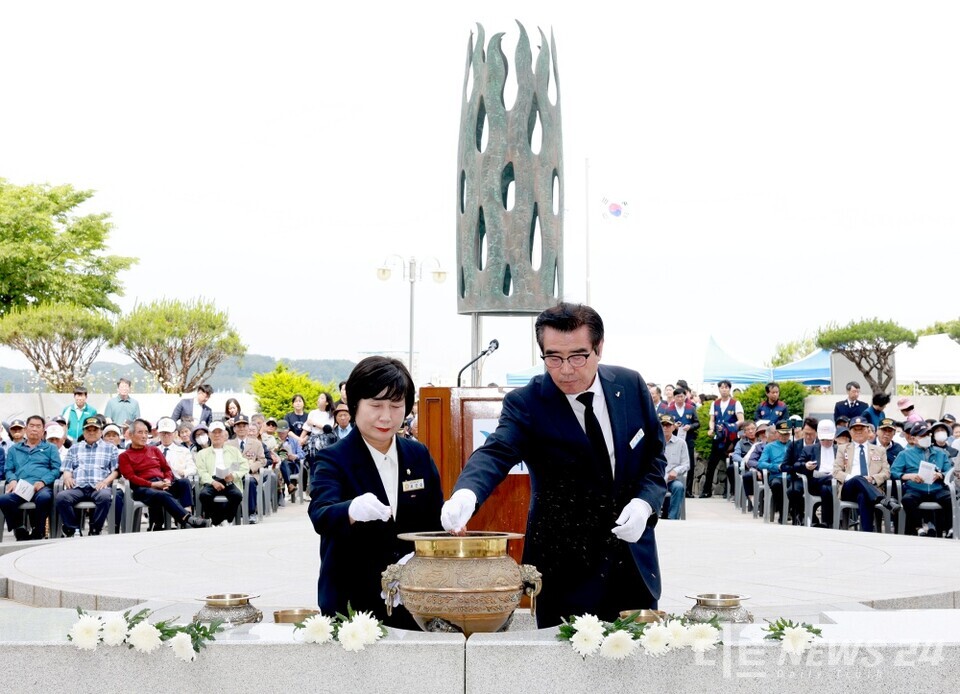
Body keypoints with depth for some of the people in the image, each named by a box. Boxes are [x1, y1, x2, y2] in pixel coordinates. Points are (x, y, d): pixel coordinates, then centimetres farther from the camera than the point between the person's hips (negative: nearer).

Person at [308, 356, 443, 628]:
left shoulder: (419, 455, 9)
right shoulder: (332, 460, -5)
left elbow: (436, 522, 12)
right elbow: (321, 516, -23)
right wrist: (353, 510, -45)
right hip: (352, 605, -3)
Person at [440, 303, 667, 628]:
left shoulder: (631, 385, -1)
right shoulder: (526, 404, -12)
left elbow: (654, 454, 8)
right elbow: (496, 453, -28)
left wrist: (644, 503, -11)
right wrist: (466, 492, -49)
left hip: (636, 561, 4)